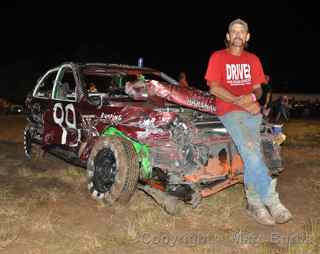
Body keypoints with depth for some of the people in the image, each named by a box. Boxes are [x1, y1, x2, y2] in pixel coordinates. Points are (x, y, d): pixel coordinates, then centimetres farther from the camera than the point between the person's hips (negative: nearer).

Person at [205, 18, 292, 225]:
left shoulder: (253, 59, 20)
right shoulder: (218, 57, 8)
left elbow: (258, 88, 17)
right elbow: (214, 88, -2)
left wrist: (252, 97, -8)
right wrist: (240, 102, -12)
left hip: (252, 110, 4)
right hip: (229, 111, -4)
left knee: (251, 154, -15)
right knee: (251, 151, -24)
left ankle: (254, 202, -5)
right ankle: (271, 200, -19)